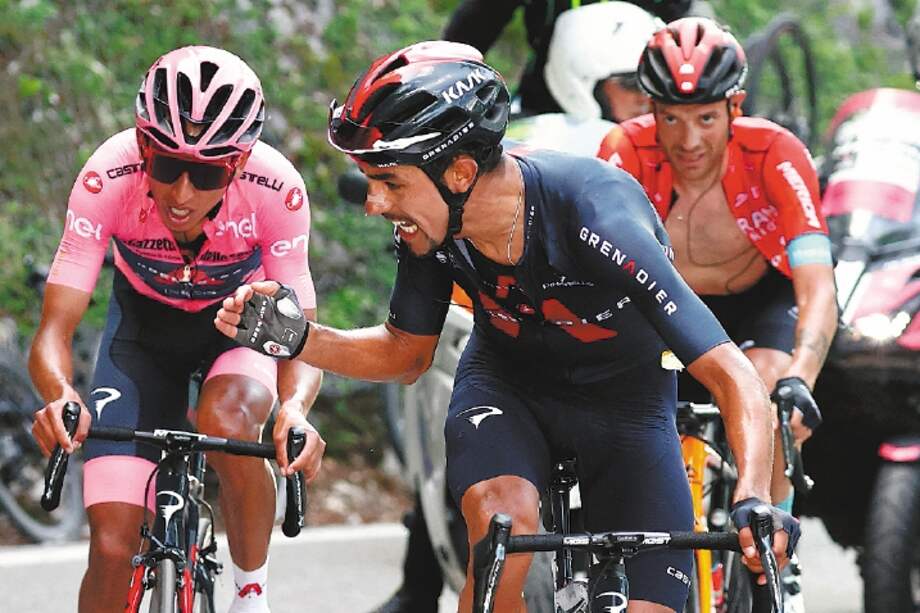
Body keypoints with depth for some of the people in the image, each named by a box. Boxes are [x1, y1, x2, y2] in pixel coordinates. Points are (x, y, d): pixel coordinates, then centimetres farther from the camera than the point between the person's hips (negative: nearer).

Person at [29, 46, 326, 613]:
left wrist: (295, 408, -50)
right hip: (144, 326, 1)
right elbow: (54, 333, -30)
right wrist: (59, 395, -53)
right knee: (113, 546, -12)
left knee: (226, 424, -35)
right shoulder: (110, 178, -33)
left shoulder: (276, 189, -33)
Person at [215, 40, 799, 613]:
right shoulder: (432, 225, -22)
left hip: (624, 395, -2)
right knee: (504, 527, -30)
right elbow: (406, 353, -1)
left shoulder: (599, 216, -37)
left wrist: (754, 502, -53)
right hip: (506, 382, 2)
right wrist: (295, 338, -19)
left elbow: (734, 378, -37)